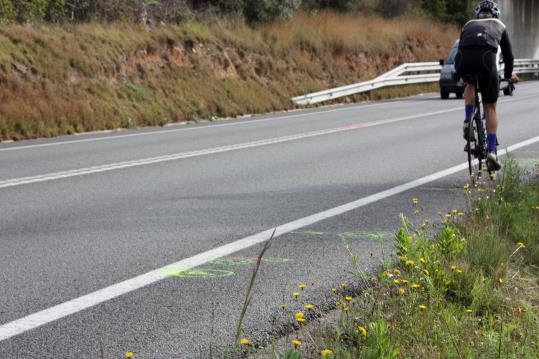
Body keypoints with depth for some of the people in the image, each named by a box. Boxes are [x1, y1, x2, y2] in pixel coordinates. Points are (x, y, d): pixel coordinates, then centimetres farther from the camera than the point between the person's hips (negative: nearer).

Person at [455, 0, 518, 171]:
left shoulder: (469, 24, 36)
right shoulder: (499, 25, 33)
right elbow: (508, 55, 37)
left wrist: (461, 75, 55)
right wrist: (509, 74, 55)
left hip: (464, 59, 2)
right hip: (486, 58, -1)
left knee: (470, 85, 36)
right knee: (490, 107, 12)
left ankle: (468, 122, 18)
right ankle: (492, 150, 5)